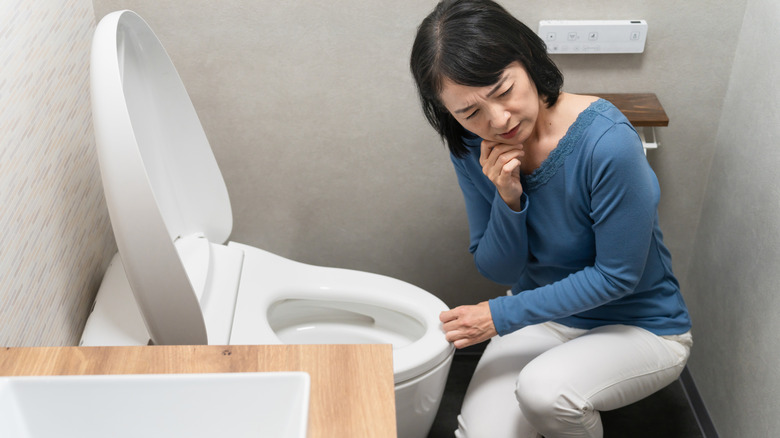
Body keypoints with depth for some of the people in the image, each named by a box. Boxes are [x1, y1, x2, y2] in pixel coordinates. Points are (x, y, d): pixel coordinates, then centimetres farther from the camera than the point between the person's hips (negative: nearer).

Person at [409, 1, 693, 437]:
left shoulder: (607, 142, -29)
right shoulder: (473, 151, -10)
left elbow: (616, 276, -19)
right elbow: (500, 271, -4)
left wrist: (502, 314, -20)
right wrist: (508, 200, -24)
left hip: (641, 329, -4)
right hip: (544, 314, 4)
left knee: (544, 389, -33)